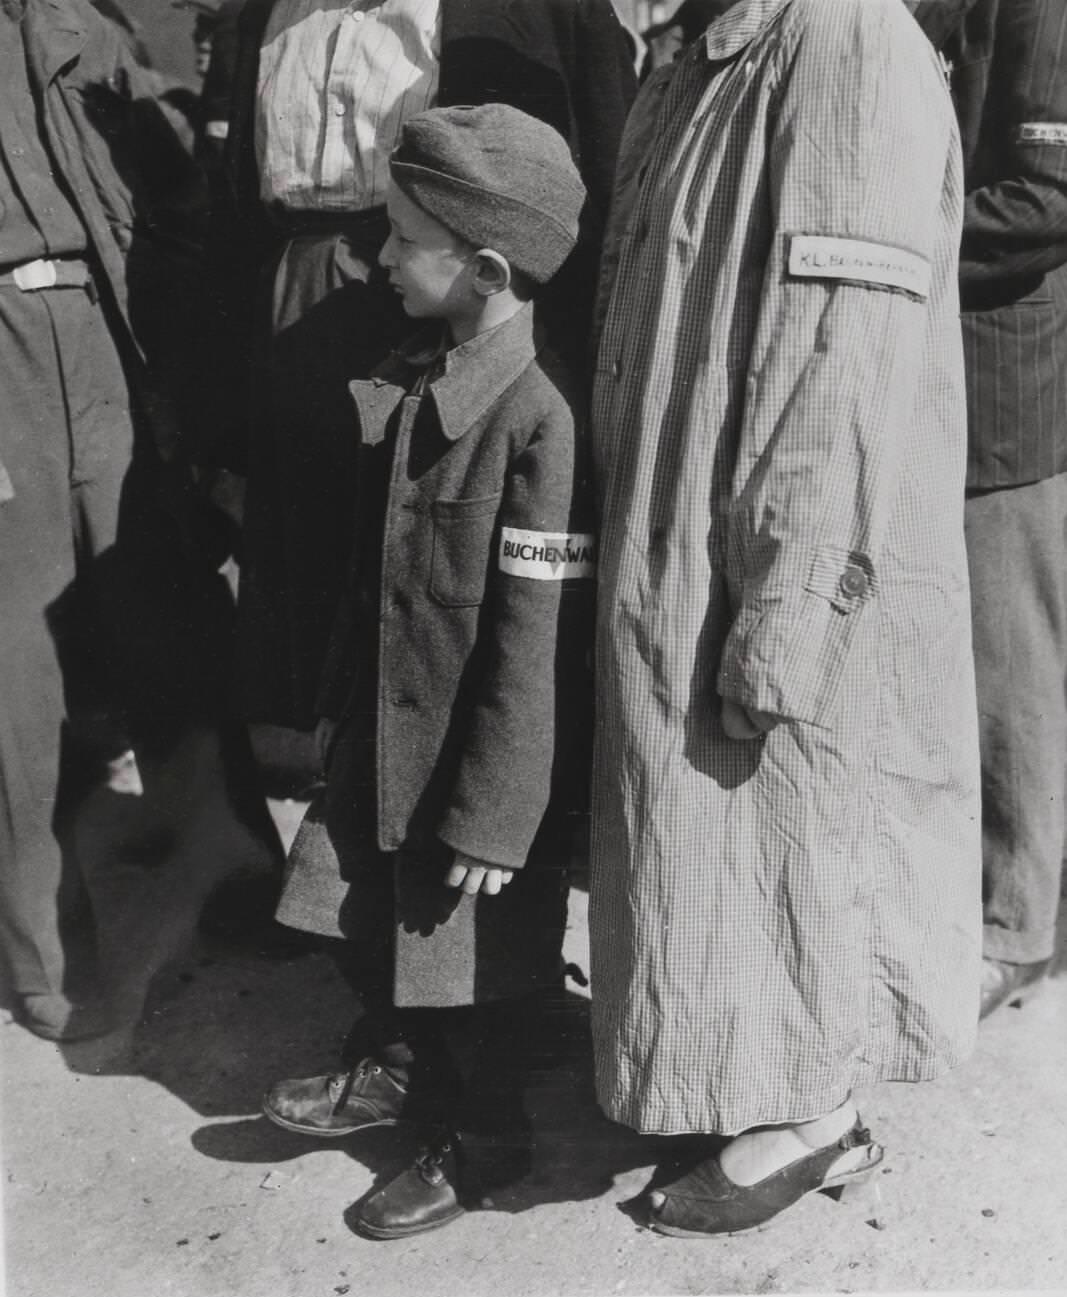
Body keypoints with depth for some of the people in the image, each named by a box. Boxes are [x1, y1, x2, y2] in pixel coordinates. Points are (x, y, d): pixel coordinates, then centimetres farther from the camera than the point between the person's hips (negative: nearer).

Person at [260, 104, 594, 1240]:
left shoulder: (538, 414, -25)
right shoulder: (414, 382, 0)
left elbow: (534, 639, -23)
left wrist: (493, 819, -19)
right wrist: (340, 701, 17)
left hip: (473, 752, -7)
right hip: (385, 726, 7)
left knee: (462, 962, 11)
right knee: (373, 919, 22)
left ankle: (484, 1136, 37)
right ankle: (392, 1072, 49)